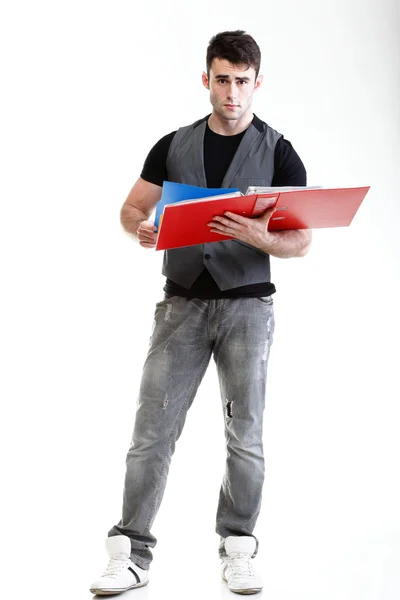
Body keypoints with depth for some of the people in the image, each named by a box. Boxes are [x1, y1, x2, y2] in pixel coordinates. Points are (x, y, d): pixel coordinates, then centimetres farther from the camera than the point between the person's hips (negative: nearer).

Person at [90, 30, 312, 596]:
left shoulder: (278, 153, 1)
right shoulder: (173, 146, 9)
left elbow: (302, 240, -4)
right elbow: (131, 209, 10)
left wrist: (260, 237, -25)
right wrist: (142, 228, -14)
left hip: (247, 305, -1)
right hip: (182, 304, 2)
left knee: (245, 433, 3)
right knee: (153, 428, -3)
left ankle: (238, 550, 17)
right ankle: (131, 554, 3)